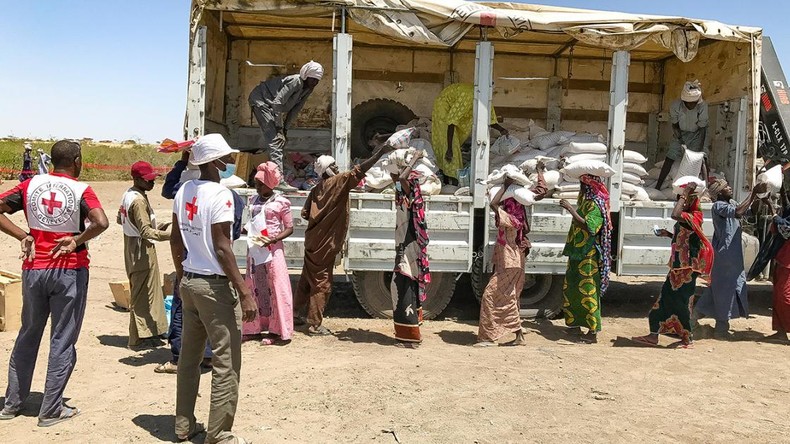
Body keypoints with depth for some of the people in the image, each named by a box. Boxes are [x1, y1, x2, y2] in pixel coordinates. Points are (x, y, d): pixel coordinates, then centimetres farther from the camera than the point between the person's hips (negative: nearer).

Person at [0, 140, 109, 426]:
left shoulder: (31, 185, 2)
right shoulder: (80, 190, -11)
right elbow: (101, 222, -26)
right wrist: (76, 241, -13)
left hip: (34, 269, 4)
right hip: (69, 271, -4)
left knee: (28, 335, 19)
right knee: (62, 341, 6)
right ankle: (51, 410, 12)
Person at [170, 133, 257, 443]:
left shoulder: (183, 191, 7)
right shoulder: (220, 194, -17)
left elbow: (176, 240, 12)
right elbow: (221, 248, -20)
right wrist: (244, 293, -18)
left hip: (188, 282, 9)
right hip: (215, 286, -8)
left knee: (189, 357, 18)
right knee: (226, 365, 1)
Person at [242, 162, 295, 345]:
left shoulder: (280, 202, -7)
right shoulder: (253, 200, 10)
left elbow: (289, 228, -5)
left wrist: (274, 239, -21)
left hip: (272, 250, -6)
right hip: (254, 249, 6)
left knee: (276, 288, -3)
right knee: (255, 288, 11)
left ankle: (277, 331, 3)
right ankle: (254, 327, 21)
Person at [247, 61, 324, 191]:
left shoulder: (308, 88, 1)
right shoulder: (295, 81, -26)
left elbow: (296, 109, 5)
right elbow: (278, 102, -28)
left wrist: (286, 128, 0)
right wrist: (278, 125, -23)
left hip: (272, 106, 10)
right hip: (260, 100, -10)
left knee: (280, 141, 9)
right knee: (274, 140, -21)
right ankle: (279, 181, -29)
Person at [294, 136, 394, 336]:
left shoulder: (316, 189, 10)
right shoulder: (338, 182, -11)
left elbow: (305, 213, 9)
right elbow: (358, 171, -20)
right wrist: (379, 153, -21)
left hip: (313, 242, 8)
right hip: (324, 244, -8)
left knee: (308, 278, 19)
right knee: (322, 283, -1)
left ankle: (297, 312, 31)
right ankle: (315, 324, 5)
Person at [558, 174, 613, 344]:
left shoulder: (595, 204, -15)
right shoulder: (586, 201, 13)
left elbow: (587, 226, -29)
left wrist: (571, 209, -28)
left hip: (588, 256, -10)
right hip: (577, 253, 10)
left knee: (587, 291, -6)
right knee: (571, 288, 14)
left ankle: (593, 331, -1)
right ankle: (575, 324, 25)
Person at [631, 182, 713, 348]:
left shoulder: (694, 216, -15)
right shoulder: (685, 218, 12)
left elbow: (675, 214, -36)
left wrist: (685, 193, -26)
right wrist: (668, 234, 10)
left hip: (687, 268, -9)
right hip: (678, 266, 9)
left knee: (681, 301, -1)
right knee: (666, 297, 10)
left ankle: (688, 338, 12)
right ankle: (654, 335, 16)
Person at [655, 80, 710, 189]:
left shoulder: (703, 106, -27)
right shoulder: (675, 106, -25)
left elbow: (702, 129, -22)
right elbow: (675, 126, -12)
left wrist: (701, 151, -26)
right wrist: (681, 142, -21)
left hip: (697, 134, -1)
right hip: (681, 134, 1)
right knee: (669, 159, -5)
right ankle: (657, 187, 1)